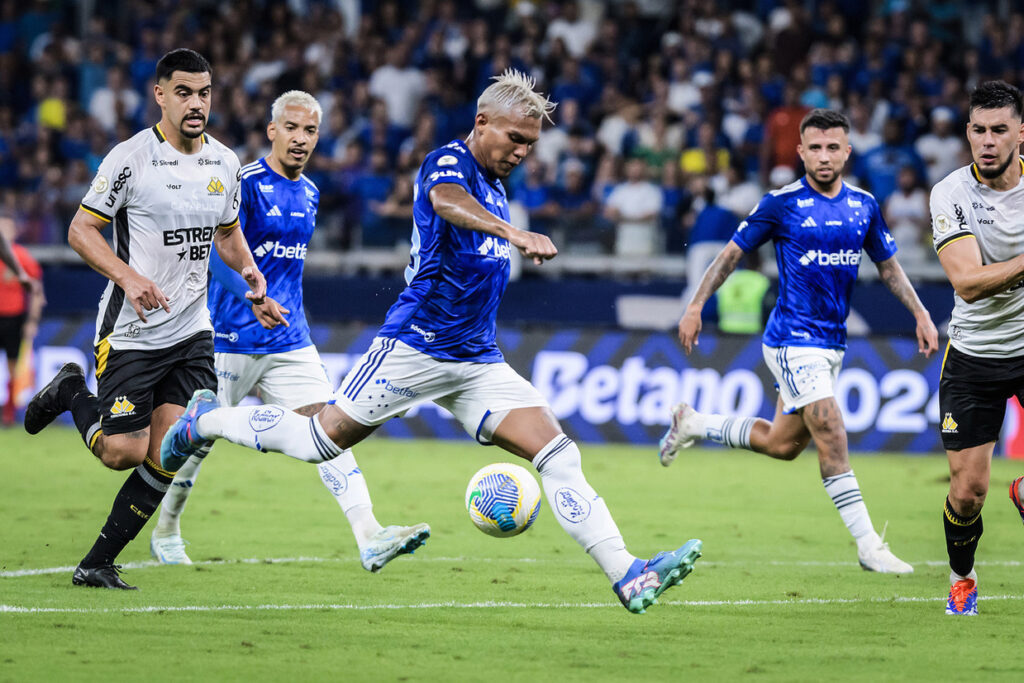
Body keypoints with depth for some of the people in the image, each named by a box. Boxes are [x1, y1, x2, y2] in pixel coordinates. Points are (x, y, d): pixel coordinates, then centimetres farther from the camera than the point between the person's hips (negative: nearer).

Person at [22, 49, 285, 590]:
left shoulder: (224, 163, 7)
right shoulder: (130, 158, -11)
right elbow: (81, 229, -9)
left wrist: (251, 274, 3)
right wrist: (128, 277, -24)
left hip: (191, 332, 5)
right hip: (130, 333, -5)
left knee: (168, 456, -5)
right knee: (123, 452, -7)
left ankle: (97, 564, 7)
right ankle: (71, 394, 25)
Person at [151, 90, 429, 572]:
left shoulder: (309, 194, 12)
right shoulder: (244, 184, -12)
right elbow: (219, 254, -21)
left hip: (289, 340, 6)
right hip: (231, 338, -6)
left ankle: (370, 538, -22)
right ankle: (166, 532, 29)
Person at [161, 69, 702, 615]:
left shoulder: (493, 190, 17)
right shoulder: (448, 162, -10)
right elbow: (448, 201, -37)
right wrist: (515, 234, -52)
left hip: (477, 363, 7)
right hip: (414, 348, -7)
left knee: (557, 455, -8)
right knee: (321, 440, 0)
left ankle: (627, 576, -14)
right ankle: (205, 420, 26)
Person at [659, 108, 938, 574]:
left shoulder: (864, 205, 5)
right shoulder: (782, 204, -9)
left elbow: (888, 265, 18)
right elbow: (732, 253, 0)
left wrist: (920, 314, 9)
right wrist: (695, 307, -4)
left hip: (832, 341, 7)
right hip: (793, 340, -7)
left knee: (783, 445, 14)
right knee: (832, 437, -15)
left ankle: (693, 425, 35)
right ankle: (868, 546, -13)